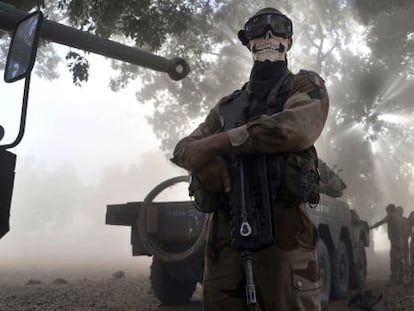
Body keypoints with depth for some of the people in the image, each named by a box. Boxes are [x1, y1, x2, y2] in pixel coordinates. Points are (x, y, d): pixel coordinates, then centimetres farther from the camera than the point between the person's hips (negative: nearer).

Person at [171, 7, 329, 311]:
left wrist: (216, 143, -9)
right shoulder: (228, 104, 24)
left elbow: (296, 128, -12)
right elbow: (183, 148, 18)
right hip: (224, 231, 4)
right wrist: (204, 159, -9)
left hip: (281, 228, -4)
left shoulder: (306, 85, 11)